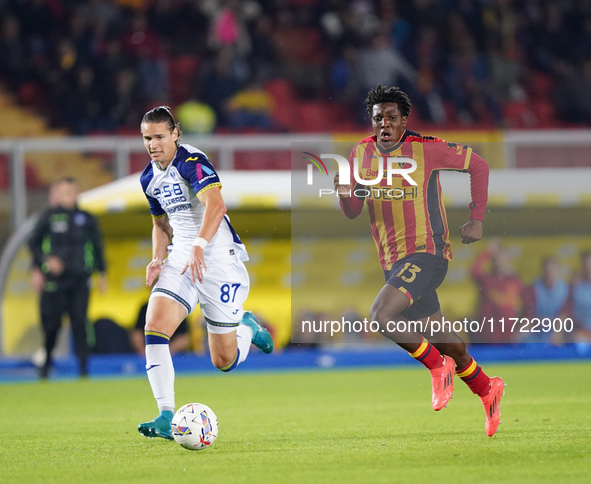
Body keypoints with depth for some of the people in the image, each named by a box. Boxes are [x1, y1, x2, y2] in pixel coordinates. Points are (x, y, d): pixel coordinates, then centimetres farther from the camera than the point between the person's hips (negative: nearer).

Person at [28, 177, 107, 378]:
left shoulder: (86, 219, 7)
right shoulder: (50, 217, 2)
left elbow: (97, 246, 15)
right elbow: (33, 243, 6)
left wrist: (102, 273, 14)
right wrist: (46, 260, -10)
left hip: (80, 279, 1)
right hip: (55, 278, -1)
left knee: (79, 322, -7)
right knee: (52, 323, 3)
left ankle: (83, 365, -7)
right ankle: (47, 360, 24)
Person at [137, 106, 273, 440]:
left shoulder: (192, 161, -15)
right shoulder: (149, 178, 9)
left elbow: (216, 205, -31)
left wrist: (199, 244, -46)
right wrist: (157, 259, 7)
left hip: (218, 259, -6)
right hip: (180, 261, 6)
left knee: (225, 362, 0)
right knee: (154, 327, -21)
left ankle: (246, 326, 36)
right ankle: (166, 418, -20)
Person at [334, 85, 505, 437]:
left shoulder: (426, 149, -10)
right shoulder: (362, 153, 5)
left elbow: (478, 166, 0)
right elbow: (353, 212, 10)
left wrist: (477, 220, -2)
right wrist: (345, 193, -13)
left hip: (427, 252, -6)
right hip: (392, 260, 6)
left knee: (381, 316, -27)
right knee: (442, 341, 14)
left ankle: (439, 366, -7)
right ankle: (487, 389, 36)